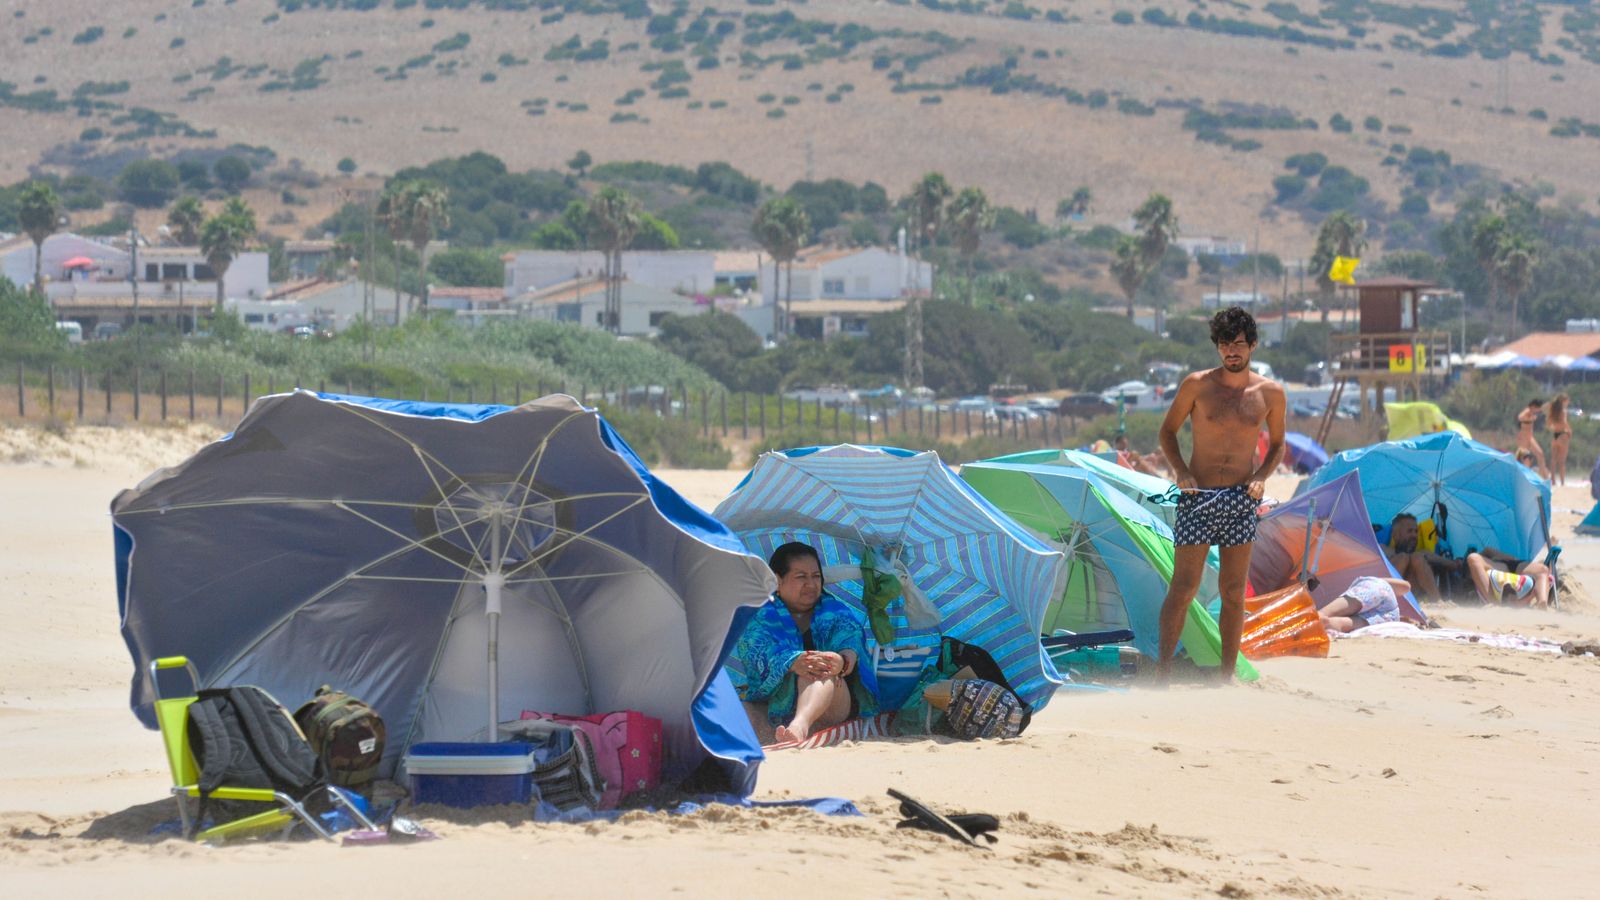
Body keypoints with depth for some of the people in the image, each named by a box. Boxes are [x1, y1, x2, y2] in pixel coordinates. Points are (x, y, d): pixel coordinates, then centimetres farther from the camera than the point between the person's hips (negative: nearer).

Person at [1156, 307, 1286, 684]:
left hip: (1241, 499, 2)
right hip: (1197, 497, -2)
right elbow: (1167, 430, 6)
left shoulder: (1271, 393, 4)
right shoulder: (1198, 385, -3)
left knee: (1234, 593, 5)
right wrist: (1180, 470, -10)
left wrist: (1261, 476, -3)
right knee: (1183, 588, -5)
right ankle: (1162, 673, 0)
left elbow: (1277, 444, 16)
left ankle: (1227, 677, 12)